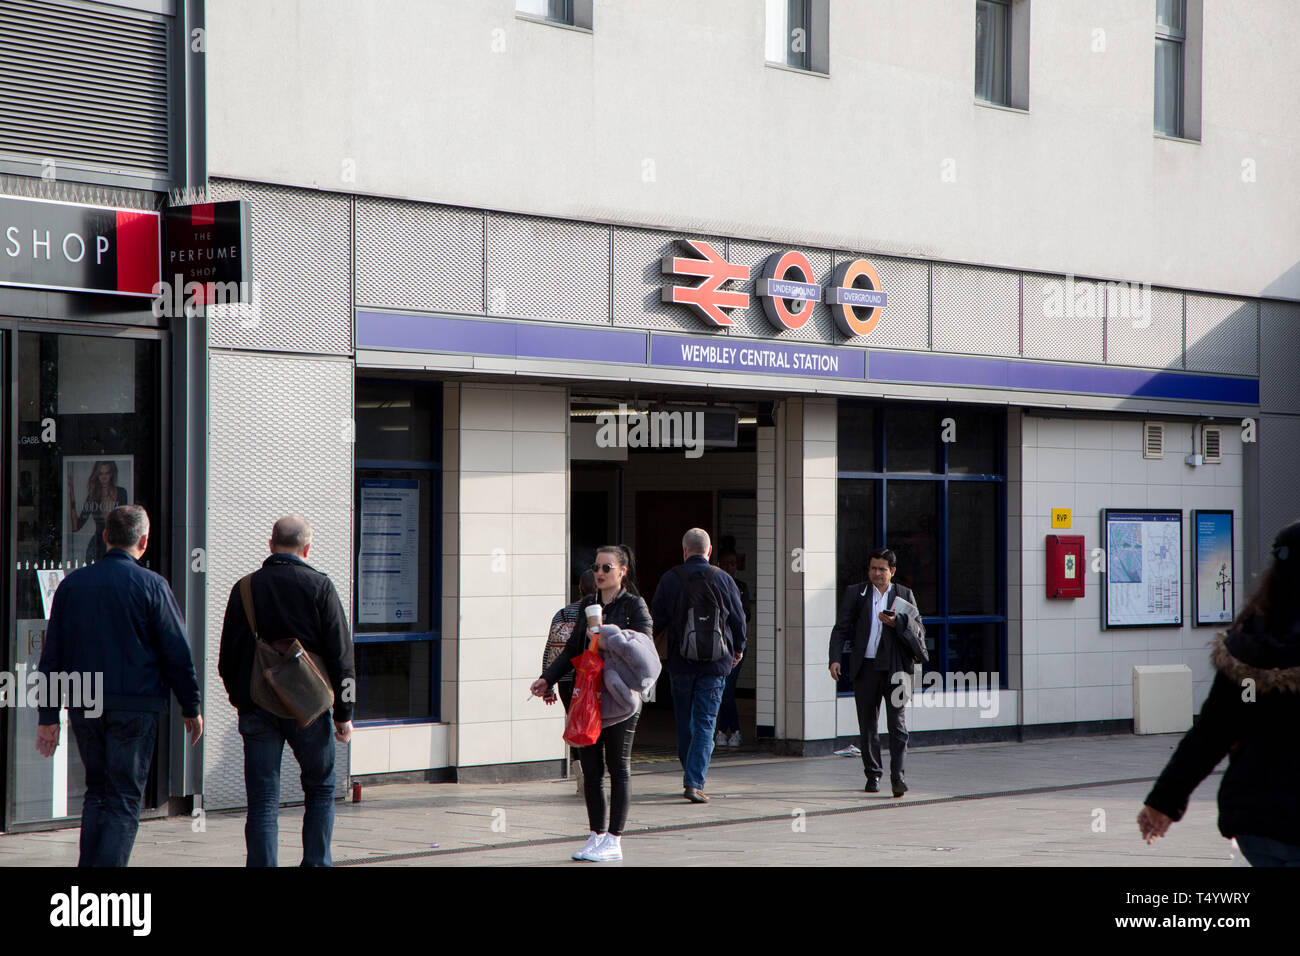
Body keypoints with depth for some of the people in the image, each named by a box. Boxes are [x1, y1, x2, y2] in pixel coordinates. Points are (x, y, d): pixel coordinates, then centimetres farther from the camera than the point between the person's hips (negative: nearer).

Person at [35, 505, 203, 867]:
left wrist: (47, 715, 12)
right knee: (124, 799, -1)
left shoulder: (71, 584, 7)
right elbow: (177, 653, -4)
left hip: (83, 707, 4)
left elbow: (51, 656, 8)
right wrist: (191, 708, 6)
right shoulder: (151, 585, -6)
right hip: (134, 706, -4)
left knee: (97, 792, 18)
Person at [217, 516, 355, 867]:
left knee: (262, 800, 3)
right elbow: (340, 655, -5)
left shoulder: (245, 588, 2)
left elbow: (227, 657, 7)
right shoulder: (319, 586, -5)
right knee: (321, 789, 15)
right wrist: (344, 713, 1)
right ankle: (316, 862, 11)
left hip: (256, 706, 2)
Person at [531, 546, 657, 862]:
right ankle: (596, 836, 14)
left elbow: (644, 643, -11)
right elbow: (572, 649, 14)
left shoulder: (634, 605, -1)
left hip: (619, 699, -5)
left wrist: (609, 639, -18)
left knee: (618, 767, -1)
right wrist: (547, 678, 3)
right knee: (590, 768, 6)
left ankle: (614, 840, 3)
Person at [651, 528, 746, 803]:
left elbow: (657, 616, 2)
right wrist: (738, 648, 22)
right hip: (715, 664, 0)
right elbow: (738, 618, 4)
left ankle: (691, 777, 24)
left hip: (680, 663, 1)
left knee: (684, 721, 15)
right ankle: (695, 781, -11)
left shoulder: (670, 579, -5)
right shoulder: (723, 580, -4)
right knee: (705, 723, 0)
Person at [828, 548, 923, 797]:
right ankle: (873, 774, 18)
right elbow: (841, 628, 7)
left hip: (895, 668, -1)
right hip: (865, 667, 1)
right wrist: (835, 658, -6)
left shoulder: (904, 595, 9)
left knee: (898, 723, -9)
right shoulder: (855, 593, 9)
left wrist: (896, 622, -16)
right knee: (867, 724, 7)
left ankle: (897, 775, -11)